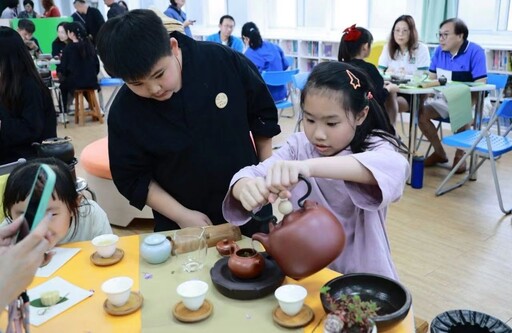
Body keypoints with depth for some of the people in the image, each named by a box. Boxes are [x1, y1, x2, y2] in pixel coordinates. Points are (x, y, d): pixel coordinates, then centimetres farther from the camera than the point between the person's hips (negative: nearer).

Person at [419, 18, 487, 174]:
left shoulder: (475, 51, -17)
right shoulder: (439, 51, 0)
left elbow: (480, 86, -22)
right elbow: (432, 78, 5)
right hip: (446, 99, 6)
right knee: (420, 113, -15)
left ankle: (460, 155, -9)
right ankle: (440, 153, 4)